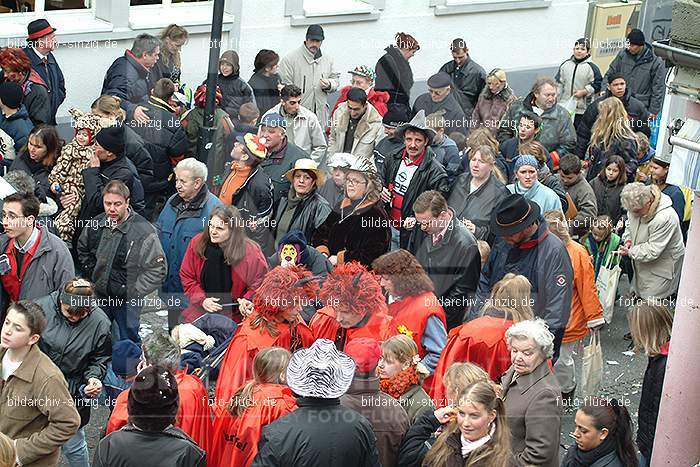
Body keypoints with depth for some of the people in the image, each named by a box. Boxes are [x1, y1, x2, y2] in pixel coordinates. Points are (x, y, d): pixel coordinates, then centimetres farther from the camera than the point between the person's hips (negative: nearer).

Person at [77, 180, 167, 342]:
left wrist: (134, 292, -18)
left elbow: (158, 269, -19)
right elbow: (82, 248, 20)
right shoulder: (96, 224, -3)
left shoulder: (144, 231, -21)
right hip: (98, 297, 5)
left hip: (127, 301, -5)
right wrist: (92, 273, 9)